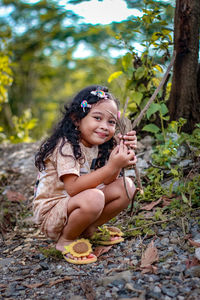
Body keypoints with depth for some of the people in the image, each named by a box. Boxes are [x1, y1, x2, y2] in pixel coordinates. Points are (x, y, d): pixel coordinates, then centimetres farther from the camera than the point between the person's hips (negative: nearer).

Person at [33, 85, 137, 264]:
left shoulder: (99, 146, 3)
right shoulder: (66, 146, -22)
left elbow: (107, 182, -3)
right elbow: (72, 188, -32)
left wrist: (122, 156, -16)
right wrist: (111, 167, -35)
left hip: (76, 206, 8)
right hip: (51, 213, -7)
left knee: (126, 186, -5)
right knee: (93, 198, -37)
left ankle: (89, 230, 6)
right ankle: (66, 240, -9)